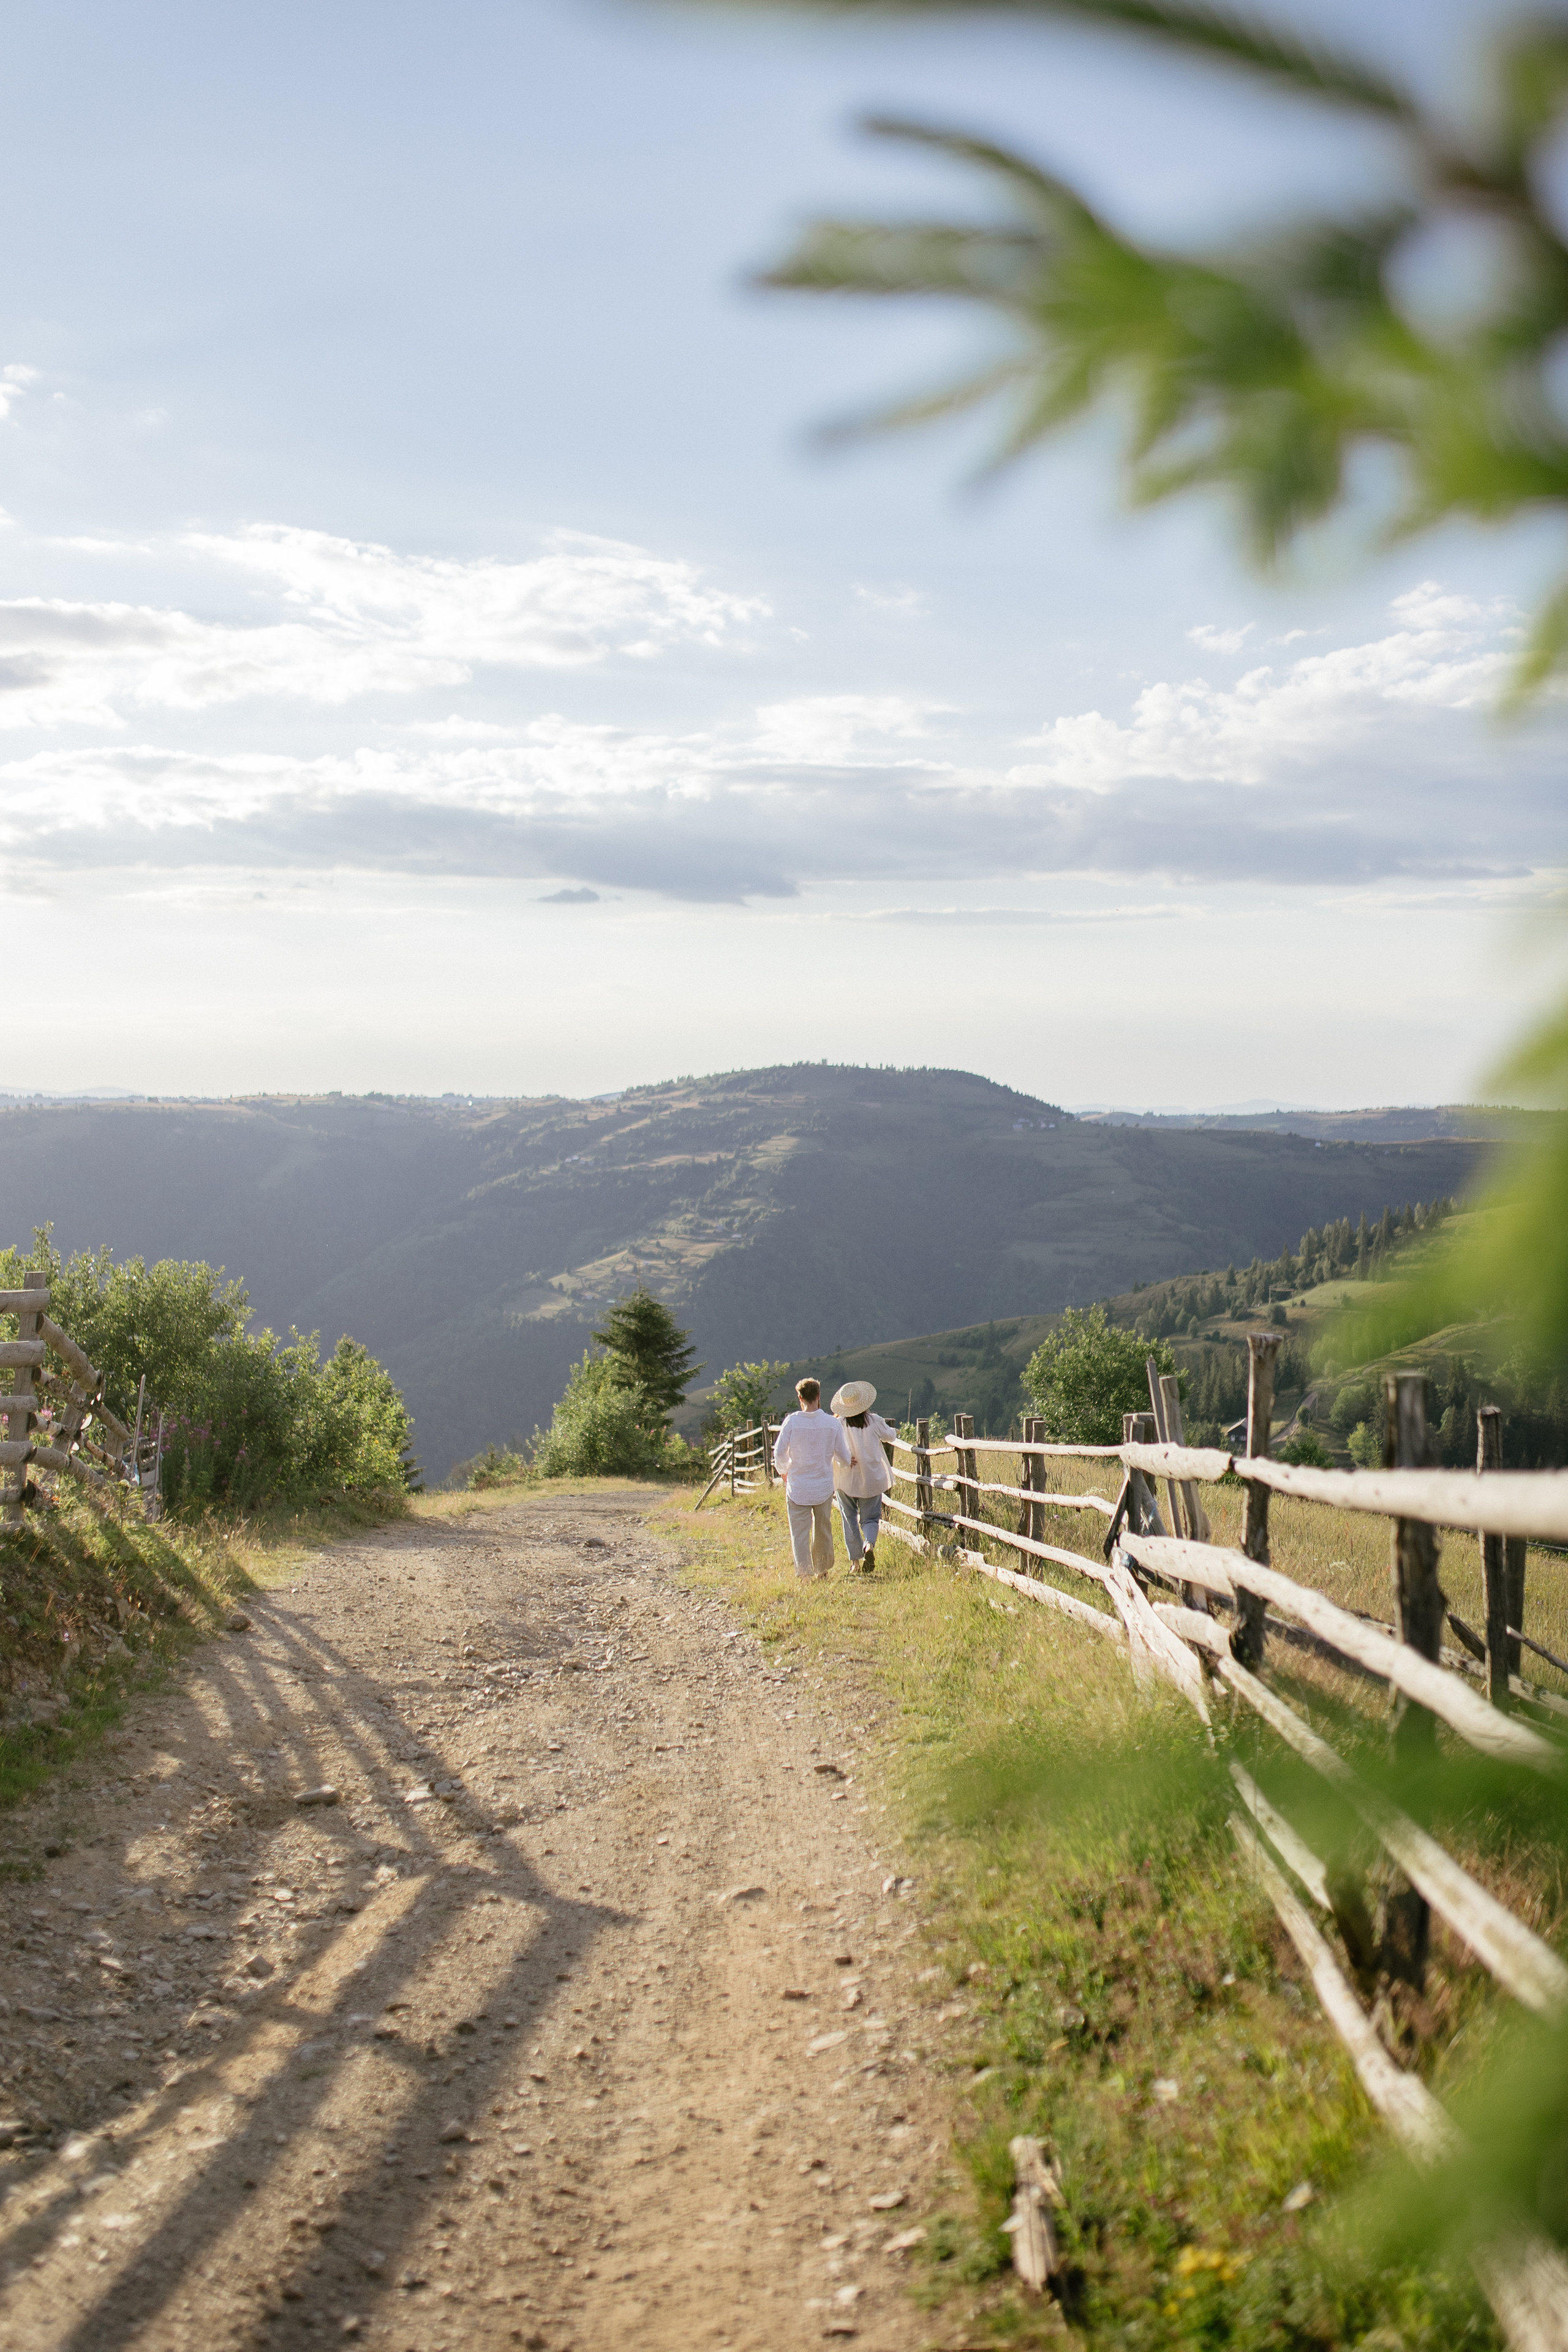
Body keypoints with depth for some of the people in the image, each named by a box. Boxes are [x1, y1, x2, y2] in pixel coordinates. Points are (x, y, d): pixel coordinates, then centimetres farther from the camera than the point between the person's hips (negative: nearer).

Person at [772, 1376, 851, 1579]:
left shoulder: (792, 1421, -12)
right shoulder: (833, 1423, -7)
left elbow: (779, 1453, -8)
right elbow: (844, 1456, -1)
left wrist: (783, 1471, 13)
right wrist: (849, 1461, 24)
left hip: (797, 1488, -2)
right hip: (824, 1488, 2)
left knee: (800, 1533, 4)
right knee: (823, 1530, 19)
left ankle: (804, 1573, -4)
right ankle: (822, 1570, 30)